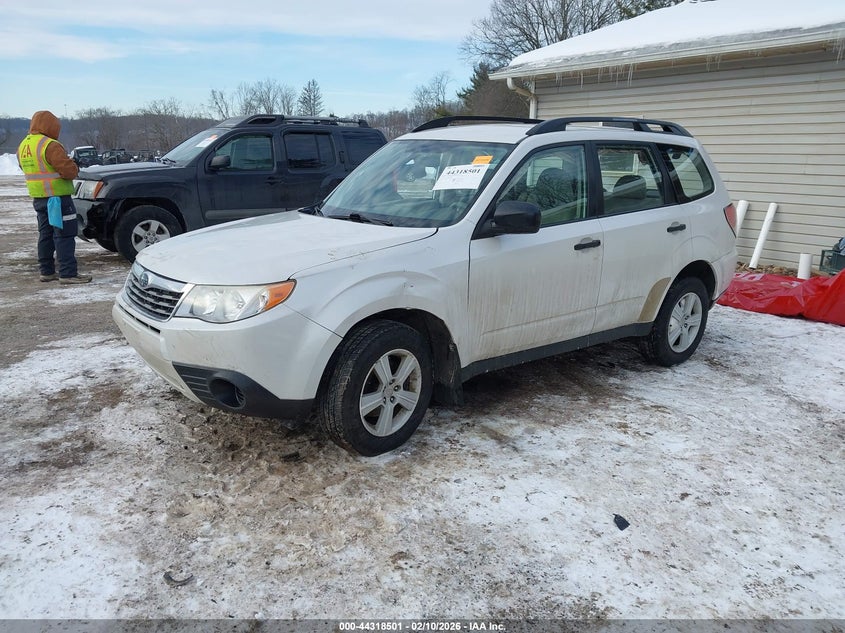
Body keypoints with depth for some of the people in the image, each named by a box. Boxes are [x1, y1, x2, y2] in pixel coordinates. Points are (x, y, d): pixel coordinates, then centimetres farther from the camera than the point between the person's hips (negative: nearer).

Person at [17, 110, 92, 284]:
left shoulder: (23, 145, 11)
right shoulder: (50, 145, -18)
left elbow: (29, 168, 20)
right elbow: (69, 170, -21)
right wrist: (75, 168, -1)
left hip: (38, 197, 9)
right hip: (57, 197, -9)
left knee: (46, 234, 15)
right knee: (64, 235, -7)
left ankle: (47, 271, 19)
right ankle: (68, 273, -8)